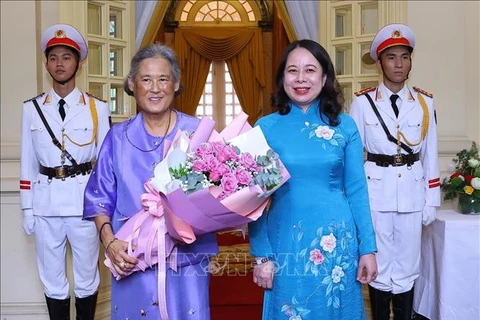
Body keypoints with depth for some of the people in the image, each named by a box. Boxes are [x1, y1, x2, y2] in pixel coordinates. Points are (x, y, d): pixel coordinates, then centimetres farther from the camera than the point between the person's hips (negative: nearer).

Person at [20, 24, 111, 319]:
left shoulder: (98, 108, 0)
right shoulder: (32, 108, 5)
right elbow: (28, 162, 6)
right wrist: (27, 209, 5)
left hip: (84, 199, -1)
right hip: (45, 201, 2)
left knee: (87, 276, 12)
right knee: (52, 279, 13)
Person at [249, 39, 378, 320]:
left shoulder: (345, 126, 0)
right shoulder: (266, 128, -3)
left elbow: (357, 191, 2)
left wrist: (368, 248, 1)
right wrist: (261, 255, -4)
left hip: (338, 242, 1)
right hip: (286, 244, -1)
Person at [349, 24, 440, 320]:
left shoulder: (425, 102, 4)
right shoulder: (363, 102, -2)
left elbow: (430, 154, 6)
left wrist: (432, 200, 5)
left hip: (412, 192, 2)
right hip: (376, 191, -1)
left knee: (407, 267, 9)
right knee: (379, 265, 9)